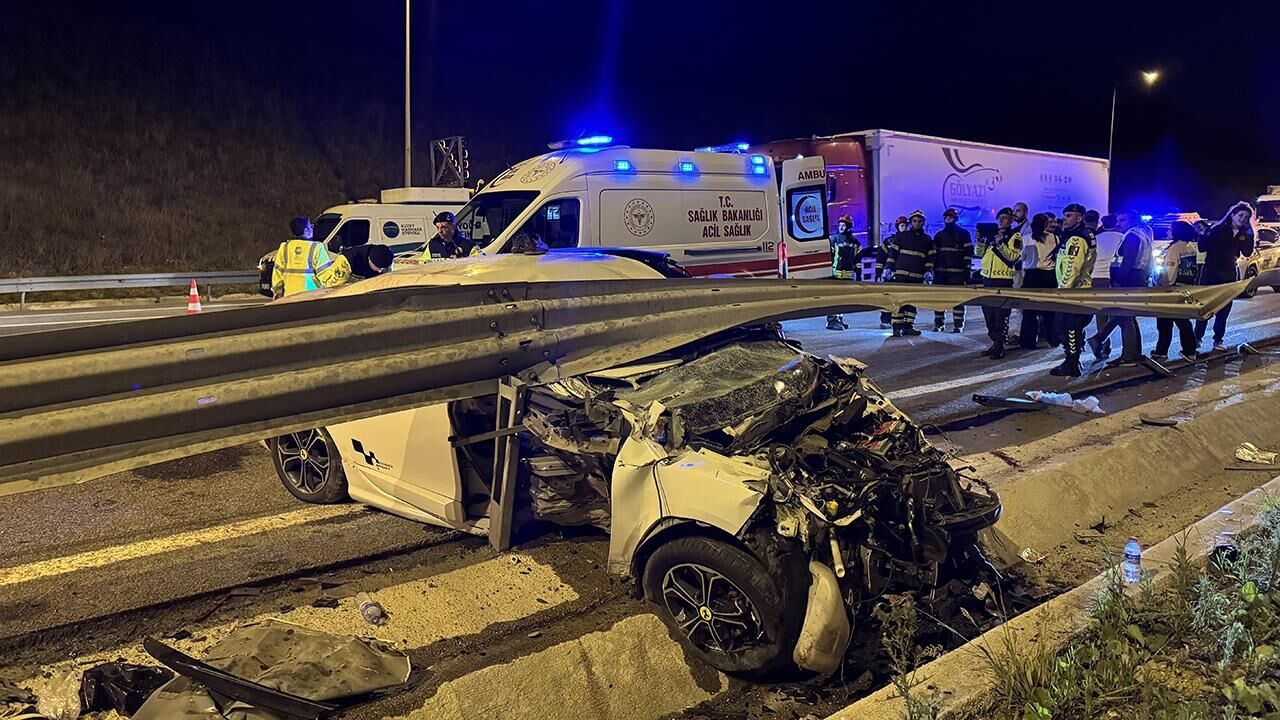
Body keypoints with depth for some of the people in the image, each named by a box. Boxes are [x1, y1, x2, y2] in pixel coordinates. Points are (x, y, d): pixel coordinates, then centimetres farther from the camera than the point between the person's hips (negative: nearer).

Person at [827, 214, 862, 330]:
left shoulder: (854, 242, 12)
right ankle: (831, 321, -10)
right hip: (835, 274, -5)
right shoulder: (833, 239, -3)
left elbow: (857, 259, 16)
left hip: (848, 276, 5)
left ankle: (839, 319, 21)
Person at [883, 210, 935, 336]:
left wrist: (928, 271, 1)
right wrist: (888, 267, -3)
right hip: (901, 274, -3)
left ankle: (908, 325, 12)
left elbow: (930, 257, 13)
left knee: (913, 302, 6)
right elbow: (892, 252, 5)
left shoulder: (927, 240, 13)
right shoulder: (901, 236, 6)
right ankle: (897, 327, -8)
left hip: (917, 276, 3)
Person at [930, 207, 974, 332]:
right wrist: (934, 269, 12)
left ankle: (958, 325, -2)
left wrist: (967, 270, -8)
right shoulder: (939, 235, 17)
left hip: (957, 272, -4)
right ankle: (939, 324, 9)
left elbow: (969, 252, -1)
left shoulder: (963, 233, 3)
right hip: (941, 272, 4)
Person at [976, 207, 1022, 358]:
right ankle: (995, 342, 21)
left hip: (1003, 279, -7)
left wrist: (1001, 244, -24)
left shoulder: (1015, 236, -2)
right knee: (988, 313, 11)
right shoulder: (991, 234, 15)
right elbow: (980, 253, 17)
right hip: (987, 277, 7)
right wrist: (980, 240, 1)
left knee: (1001, 315, -6)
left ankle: (999, 347, -3)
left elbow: (1013, 256, -14)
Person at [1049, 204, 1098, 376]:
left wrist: (1062, 289, -20)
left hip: (1072, 291, -11)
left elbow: (1072, 268, -24)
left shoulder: (1076, 239, -17)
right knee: (1074, 329, 16)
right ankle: (1072, 361, 24)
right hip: (1080, 289, 11)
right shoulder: (1086, 236, 17)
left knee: (1068, 328, -6)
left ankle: (1071, 366, -2)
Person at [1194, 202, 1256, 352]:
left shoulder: (1244, 234, 7)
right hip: (1211, 273, -4)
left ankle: (1218, 340, 14)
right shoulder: (1218, 229, -6)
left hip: (1230, 275, 4)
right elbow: (1202, 247, -11)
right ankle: (1197, 337, 8)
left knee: (1224, 310, 6)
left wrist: (1249, 235, -10)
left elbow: (1247, 252, 0)